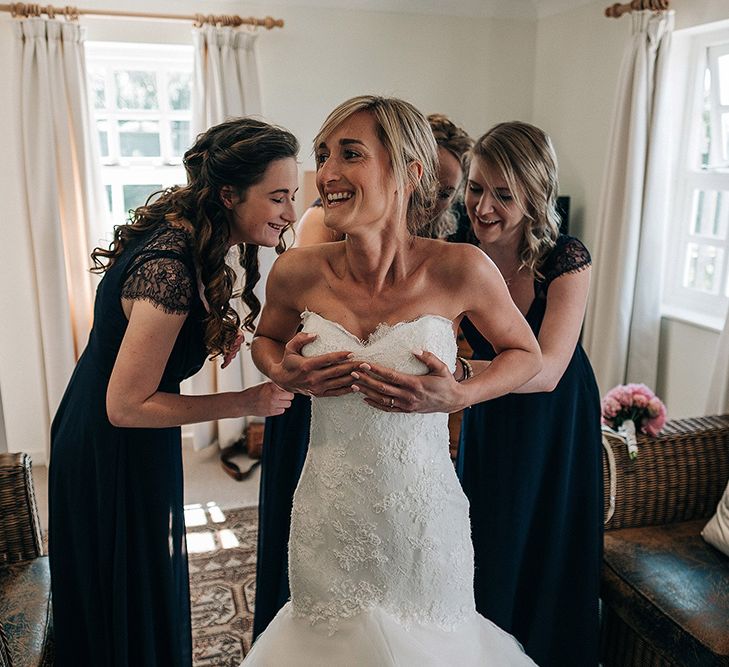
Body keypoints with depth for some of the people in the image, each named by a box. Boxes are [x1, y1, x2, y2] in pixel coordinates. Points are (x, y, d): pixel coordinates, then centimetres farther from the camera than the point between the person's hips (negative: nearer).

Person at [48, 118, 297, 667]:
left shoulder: (180, 237, -2)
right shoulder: (171, 271, -31)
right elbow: (126, 406, -26)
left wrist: (212, 336, -5)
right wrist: (246, 403, -23)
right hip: (114, 460, -9)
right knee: (132, 608, 13)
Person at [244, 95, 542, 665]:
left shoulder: (461, 270, -17)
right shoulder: (299, 272, -11)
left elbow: (526, 353, -1)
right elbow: (266, 339, 11)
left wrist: (458, 395, -18)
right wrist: (286, 373, -11)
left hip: (421, 517, -1)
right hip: (327, 517, 2)